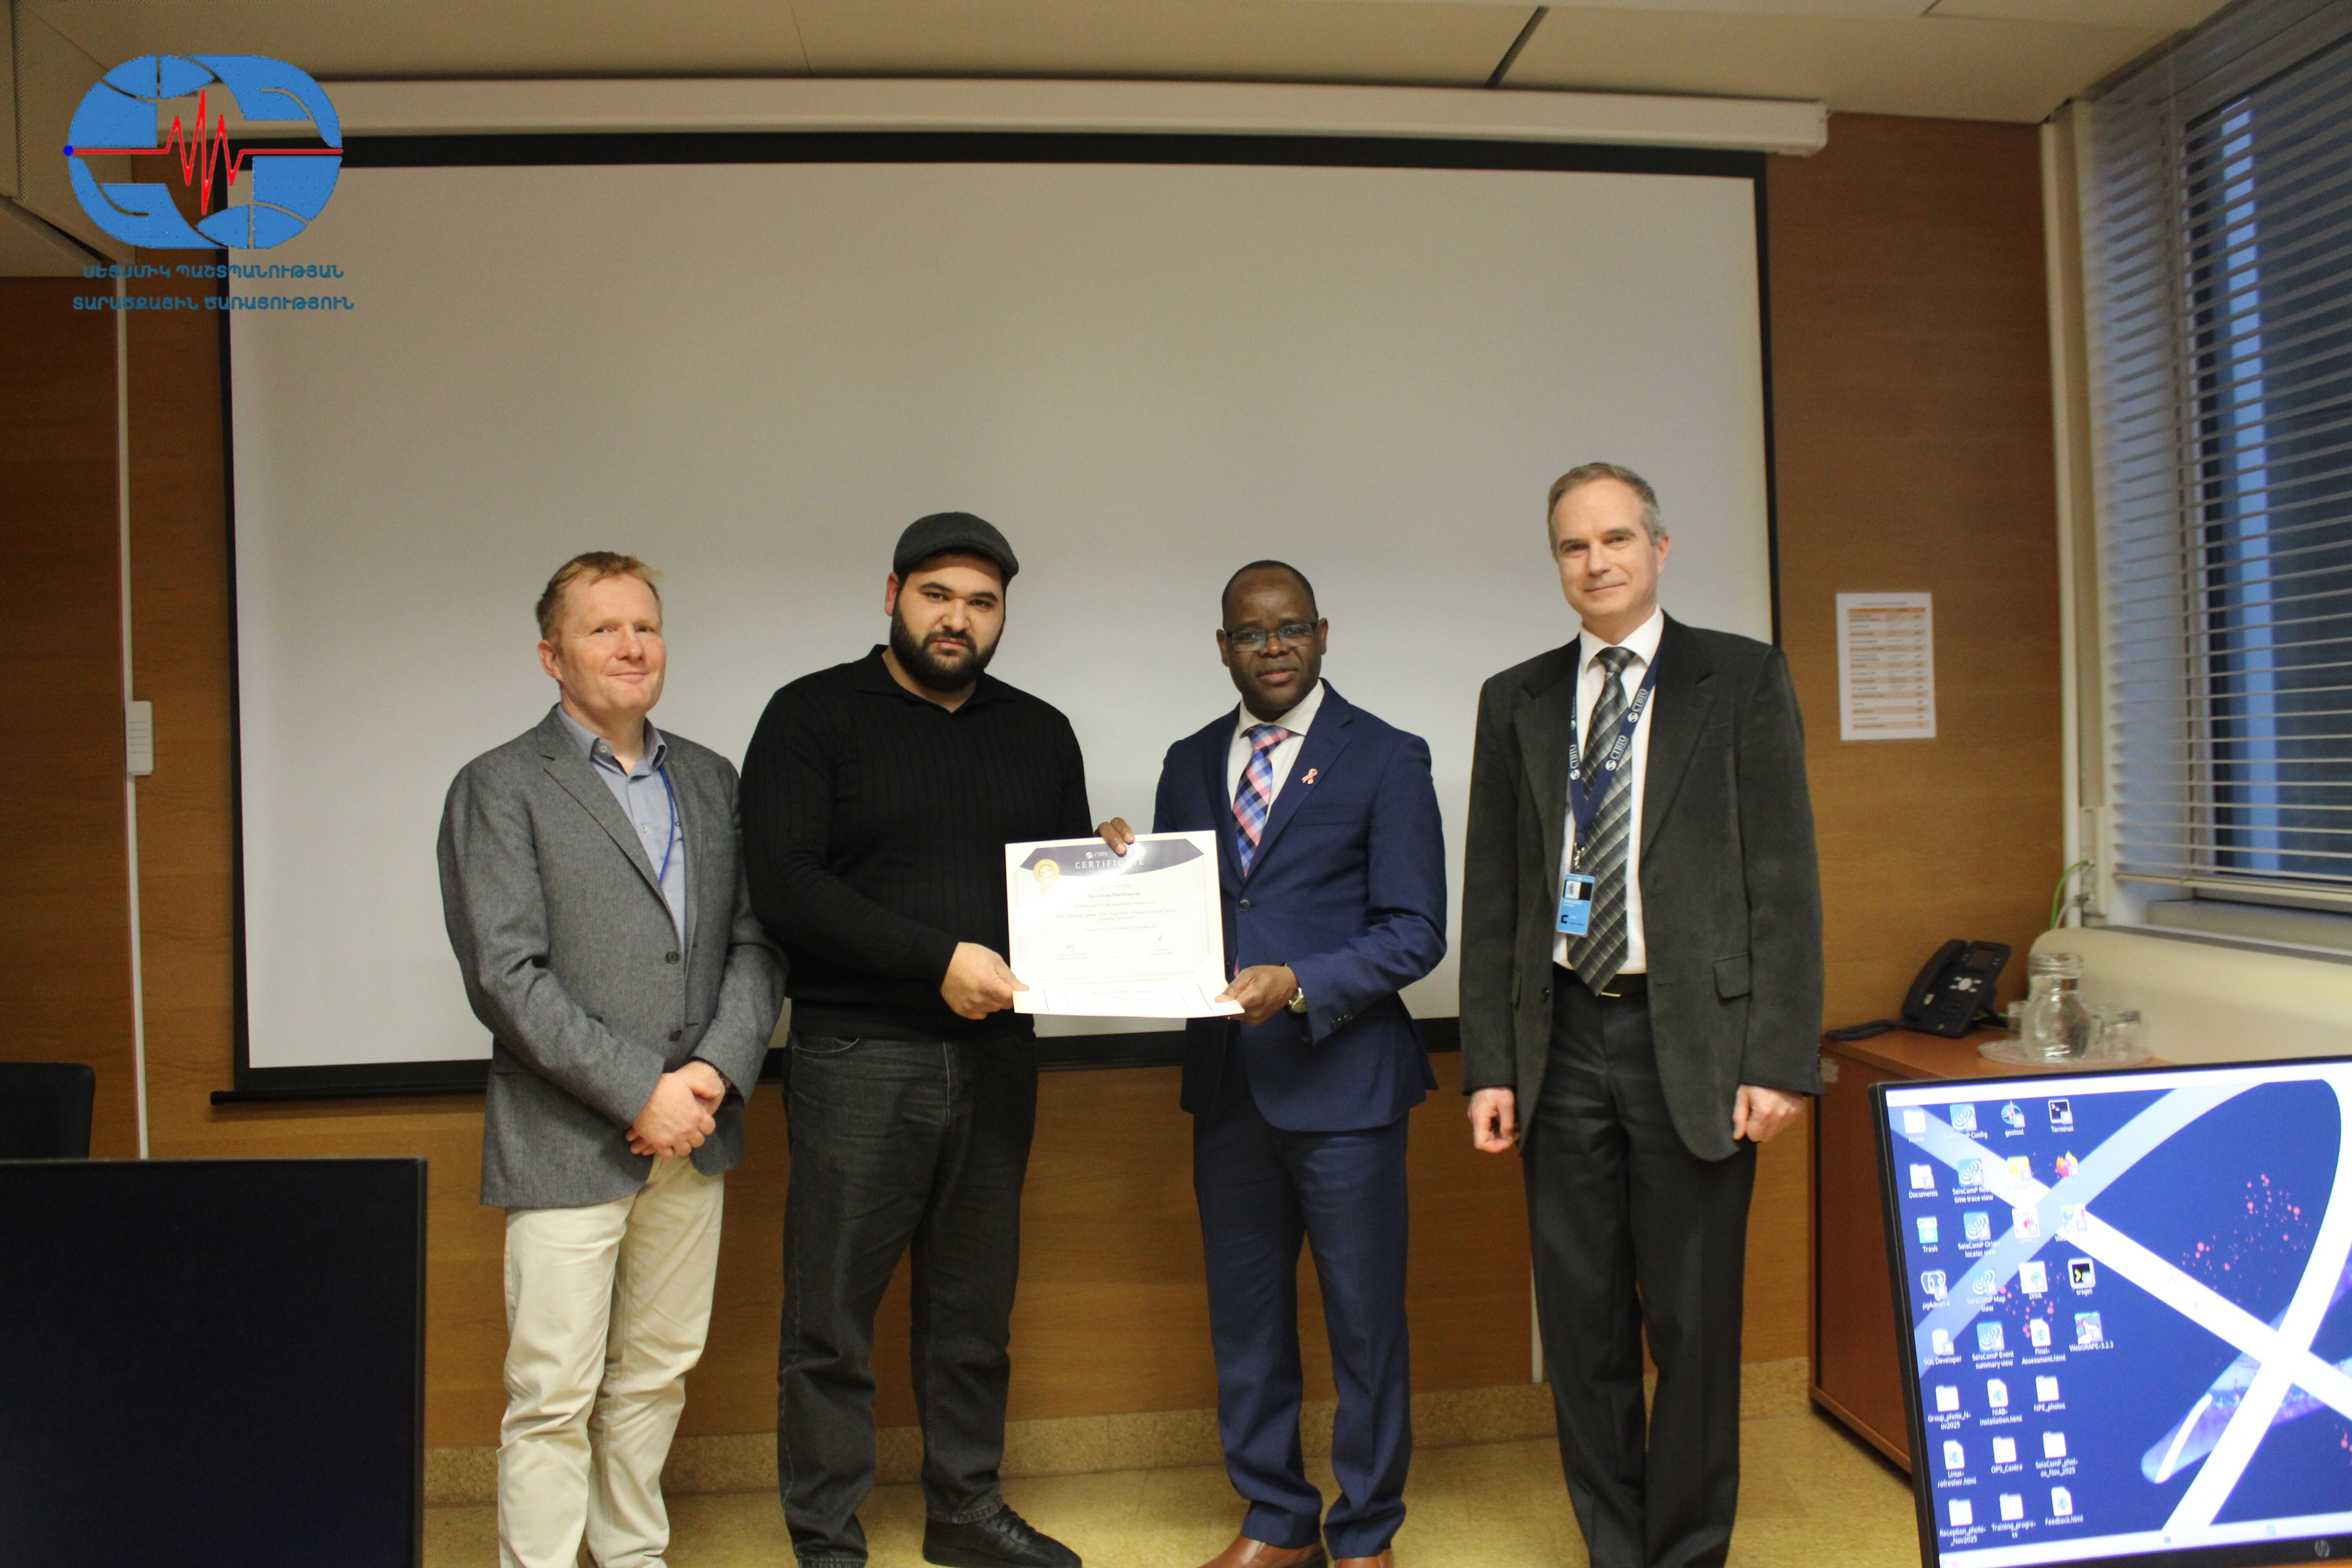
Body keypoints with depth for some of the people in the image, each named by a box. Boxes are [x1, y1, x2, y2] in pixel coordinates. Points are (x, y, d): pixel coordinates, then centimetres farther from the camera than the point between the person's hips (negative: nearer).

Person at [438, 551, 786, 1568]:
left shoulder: (709, 780, 12)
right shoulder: (500, 789, -4)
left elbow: (757, 943, 7)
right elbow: (506, 977, -12)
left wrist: (716, 1070, -8)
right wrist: (639, 1093, -16)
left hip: (690, 1138, 5)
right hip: (568, 1143, -5)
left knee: (656, 1376, 16)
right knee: (553, 1398, 2)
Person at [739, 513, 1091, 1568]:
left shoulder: (1039, 734, 12)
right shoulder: (813, 717, -3)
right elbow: (782, 884, -13)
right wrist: (936, 958, -19)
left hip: (995, 1054, 5)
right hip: (857, 1058, -4)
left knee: (974, 1310, 16)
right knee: (831, 1320, 5)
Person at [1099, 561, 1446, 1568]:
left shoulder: (1388, 760, -3)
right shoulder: (1190, 764, 11)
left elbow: (1415, 932, -9)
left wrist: (1301, 984, -22)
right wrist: (1126, 864, -8)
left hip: (1342, 1080, -4)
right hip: (1227, 1085, 5)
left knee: (1364, 1322, 7)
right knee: (1245, 1318, 15)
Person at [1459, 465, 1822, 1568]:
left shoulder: (1743, 679, 3)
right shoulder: (1515, 701, 10)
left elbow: (1783, 877, -2)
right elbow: (1492, 897, 9)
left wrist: (1780, 1058, -10)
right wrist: (1489, 1066, 3)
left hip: (1692, 1040, -2)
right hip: (1565, 1039, 3)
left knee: (1695, 1326, 5)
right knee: (1583, 1325, 10)